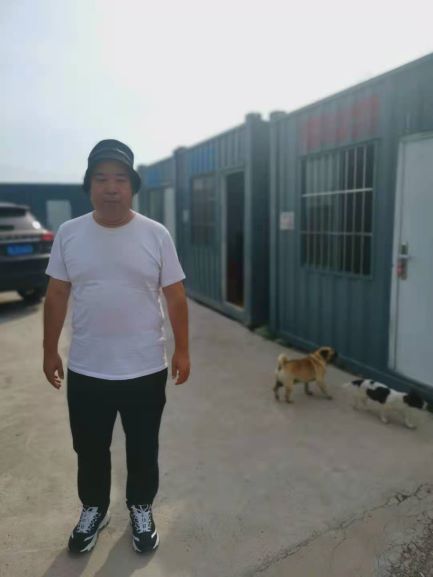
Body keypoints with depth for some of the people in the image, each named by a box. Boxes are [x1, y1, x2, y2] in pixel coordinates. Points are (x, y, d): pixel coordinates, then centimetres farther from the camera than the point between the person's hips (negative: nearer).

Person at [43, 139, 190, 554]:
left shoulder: (156, 234, -7)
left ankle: (141, 508, 42)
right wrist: (50, 350, 5)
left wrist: (181, 350, -3)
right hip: (85, 371, 2)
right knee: (89, 449, 19)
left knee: (143, 448, 17)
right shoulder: (68, 233, -3)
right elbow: (56, 296, 3)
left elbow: (175, 297, -3)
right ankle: (94, 508, 45)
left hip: (145, 369, -1)